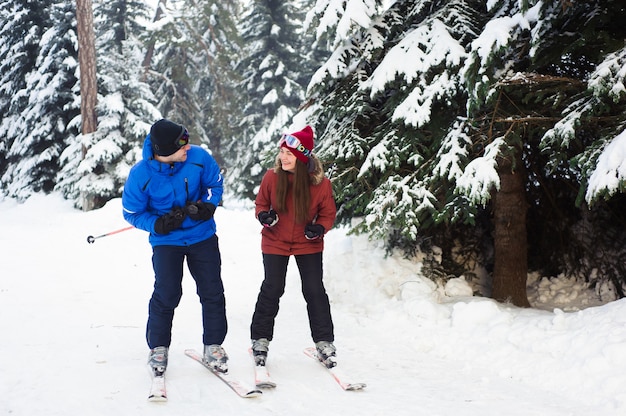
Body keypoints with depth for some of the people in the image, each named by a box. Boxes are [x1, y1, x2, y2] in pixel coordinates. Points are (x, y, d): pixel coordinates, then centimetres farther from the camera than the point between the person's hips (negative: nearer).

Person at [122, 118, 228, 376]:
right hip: (166, 240, -2)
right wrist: (158, 224, -23)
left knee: (212, 292, 3)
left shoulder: (198, 157, -16)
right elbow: (132, 213, -8)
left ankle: (213, 345, 19)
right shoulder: (141, 174, -21)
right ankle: (158, 347, 12)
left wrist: (207, 206, -15)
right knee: (167, 294, -9)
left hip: (202, 235, 2)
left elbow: (215, 184, 3)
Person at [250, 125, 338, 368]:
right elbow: (261, 203, 2)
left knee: (315, 291, 2)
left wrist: (320, 228, -22)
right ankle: (260, 339, 17)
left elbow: (328, 213, -2)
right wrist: (264, 216, -20)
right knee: (271, 289, 2)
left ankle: (324, 342, 14)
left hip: (308, 244, 0)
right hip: (275, 242, 0)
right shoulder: (272, 177, -14)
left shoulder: (321, 183, -16)